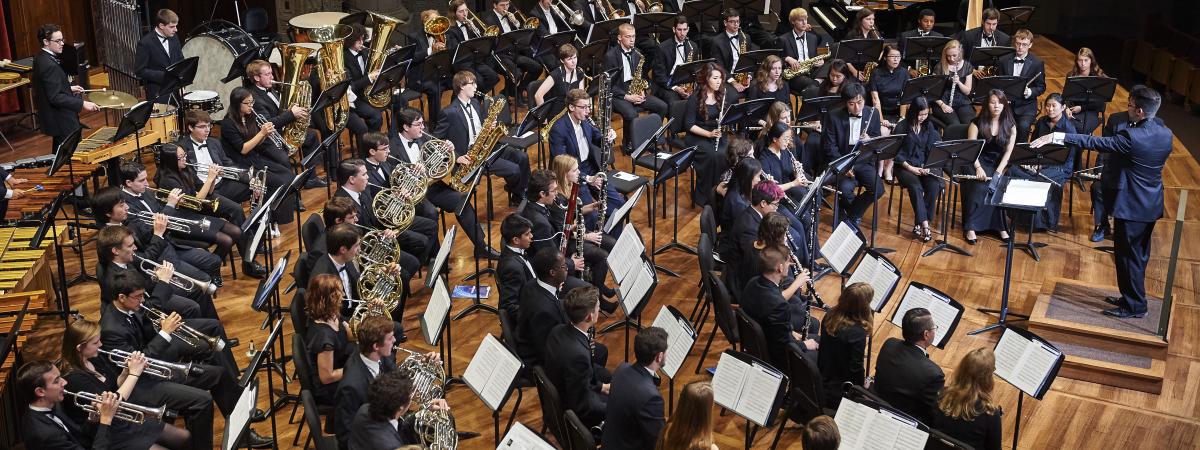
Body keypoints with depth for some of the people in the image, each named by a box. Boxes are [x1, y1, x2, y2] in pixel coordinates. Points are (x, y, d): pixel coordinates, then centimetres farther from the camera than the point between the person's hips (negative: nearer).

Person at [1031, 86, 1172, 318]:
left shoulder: (1132, 137, -26)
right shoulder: (1165, 134, -1)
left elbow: (1094, 142, -25)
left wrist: (1055, 137, -24)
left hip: (1131, 207, -8)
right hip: (1151, 205, 8)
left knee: (1129, 256, 5)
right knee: (1139, 255, 19)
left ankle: (1134, 306, 14)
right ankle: (1131, 297, 33)